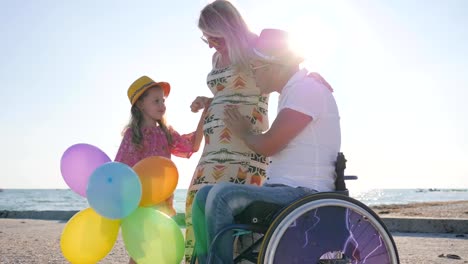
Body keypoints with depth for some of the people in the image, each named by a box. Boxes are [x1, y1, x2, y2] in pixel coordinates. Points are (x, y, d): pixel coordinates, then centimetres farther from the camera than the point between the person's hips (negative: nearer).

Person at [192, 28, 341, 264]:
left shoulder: (307, 89, -13)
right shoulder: (293, 90, 18)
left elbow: (268, 145, -17)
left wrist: (243, 132, 3)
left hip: (303, 195, -10)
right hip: (287, 191, 10)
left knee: (222, 195, -27)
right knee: (204, 196, 4)